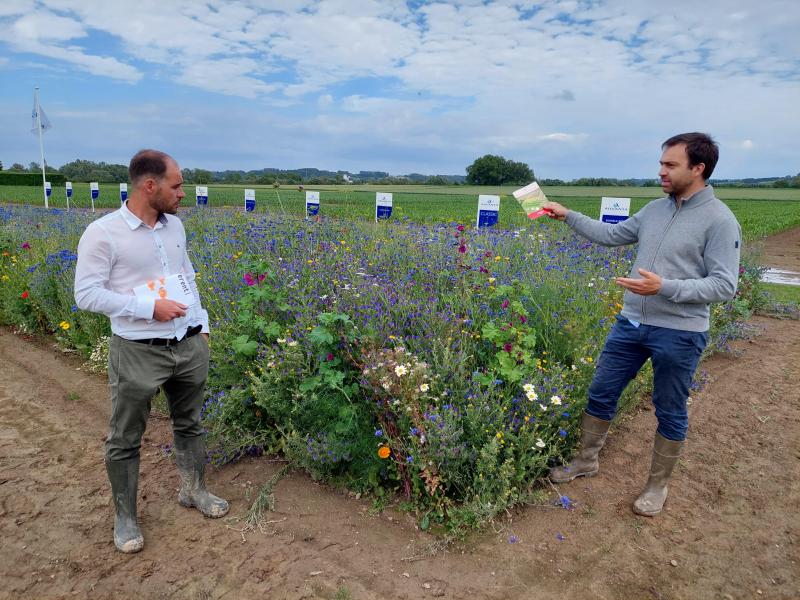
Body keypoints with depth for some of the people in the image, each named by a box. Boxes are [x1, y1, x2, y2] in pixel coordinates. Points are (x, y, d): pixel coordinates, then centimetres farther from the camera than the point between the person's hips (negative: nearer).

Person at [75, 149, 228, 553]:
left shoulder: (175, 226, 5)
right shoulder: (102, 233, -14)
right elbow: (86, 295, -14)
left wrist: (202, 326, 14)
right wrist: (150, 307, -21)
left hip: (190, 345, 6)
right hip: (138, 352, -5)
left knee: (190, 424, 20)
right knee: (125, 440, 10)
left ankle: (193, 490, 40)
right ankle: (125, 517, 30)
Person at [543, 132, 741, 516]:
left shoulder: (720, 221, -12)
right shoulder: (655, 210, 7)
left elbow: (724, 285, -16)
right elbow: (610, 235, 17)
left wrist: (665, 288, -26)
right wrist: (567, 216, 11)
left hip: (679, 334, -6)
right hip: (630, 324, 6)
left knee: (670, 413, 11)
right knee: (600, 393, 13)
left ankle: (657, 485, 30)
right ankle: (586, 460, 33)